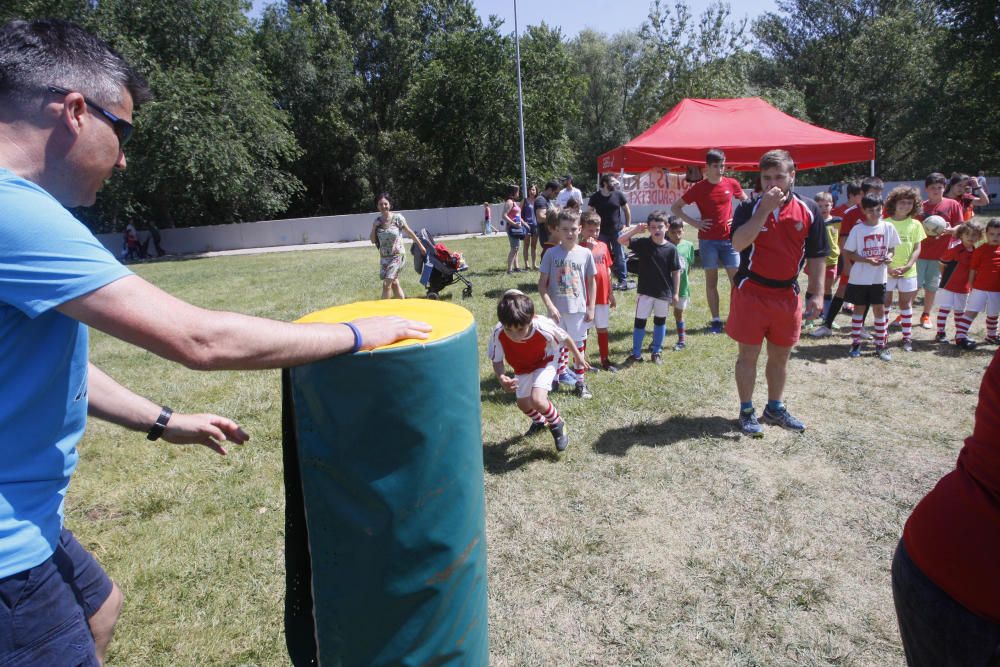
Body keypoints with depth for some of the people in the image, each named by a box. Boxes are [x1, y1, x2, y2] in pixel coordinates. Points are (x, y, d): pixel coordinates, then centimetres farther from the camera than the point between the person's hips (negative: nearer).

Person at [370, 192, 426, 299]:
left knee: (386, 284, -11)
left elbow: (410, 233, -1)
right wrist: (374, 228, -8)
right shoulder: (377, 221, 3)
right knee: (394, 283, 12)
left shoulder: (397, 218, -10)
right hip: (384, 257, 5)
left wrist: (421, 246, 5)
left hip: (396, 255, -5)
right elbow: (373, 240, 8)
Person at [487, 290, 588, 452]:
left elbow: (565, 338, -19)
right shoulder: (498, 334, -37)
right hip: (522, 368, 4)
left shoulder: (544, 327, -41)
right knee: (523, 404, 18)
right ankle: (540, 421, 53)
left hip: (544, 363, -4)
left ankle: (557, 425, 9)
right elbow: (497, 361, -21)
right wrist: (501, 378, -44)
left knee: (537, 400, -23)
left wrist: (578, 357, -1)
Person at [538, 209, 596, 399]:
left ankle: (580, 381, 24)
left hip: (578, 309, 1)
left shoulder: (585, 253, -2)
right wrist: (550, 306, -15)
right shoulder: (551, 253, -6)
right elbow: (542, 284, -5)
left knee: (578, 345, 12)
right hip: (557, 310, -1)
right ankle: (561, 373, 31)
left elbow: (592, 282, 5)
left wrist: (591, 308, 2)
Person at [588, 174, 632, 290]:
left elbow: (627, 210, 6)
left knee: (619, 256, 1)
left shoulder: (618, 194, -2)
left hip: (617, 231, -1)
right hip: (602, 232, 1)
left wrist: (627, 225, 2)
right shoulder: (595, 197, -1)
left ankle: (623, 280, 9)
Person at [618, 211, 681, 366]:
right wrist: (636, 228, -19)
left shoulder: (671, 248, -7)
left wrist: (676, 293, -3)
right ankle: (636, 354, 14)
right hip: (645, 291, 0)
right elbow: (621, 240, -13)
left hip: (664, 293, 0)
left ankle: (656, 352, 28)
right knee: (639, 321, 3)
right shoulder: (643, 243, -6)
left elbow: (676, 272, -2)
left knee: (660, 321, 14)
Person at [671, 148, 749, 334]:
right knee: (711, 281, 3)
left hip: (729, 239, 2)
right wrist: (693, 222, -7)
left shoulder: (732, 184, 3)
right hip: (707, 240, -1)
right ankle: (716, 320, 10)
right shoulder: (698, 188, -3)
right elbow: (675, 207, 1)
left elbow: (746, 202, 21)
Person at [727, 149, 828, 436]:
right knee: (748, 354, 3)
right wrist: (765, 208, -24)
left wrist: (816, 294, 1)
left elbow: (816, 256, 5)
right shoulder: (749, 208, -4)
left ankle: (775, 408, 31)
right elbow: (739, 243, -23)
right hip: (751, 292, -3)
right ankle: (747, 411, 17)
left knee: (780, 356, 14)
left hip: (787, 294, 3)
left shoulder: (808, 210, 2)